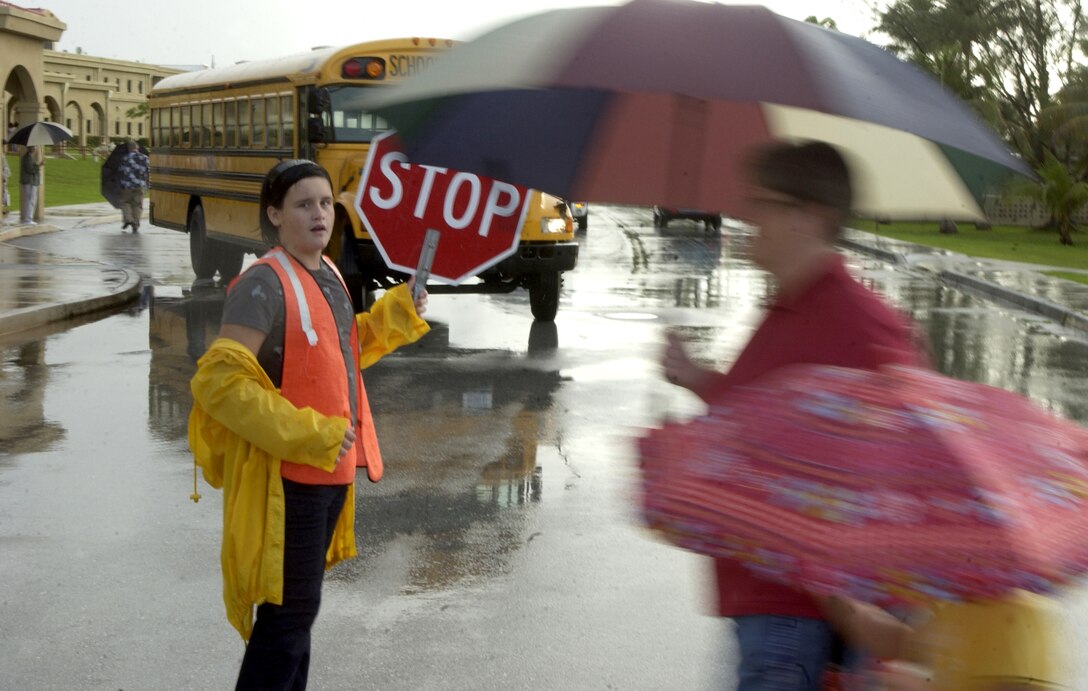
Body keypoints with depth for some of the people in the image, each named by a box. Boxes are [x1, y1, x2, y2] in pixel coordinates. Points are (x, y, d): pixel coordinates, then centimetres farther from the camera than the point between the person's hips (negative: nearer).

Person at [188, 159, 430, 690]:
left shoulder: (327, 275, 7)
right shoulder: (263, 284, -19)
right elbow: (217, 382, -26)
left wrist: (398, 312, 8)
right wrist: (307, 434, -27)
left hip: (328, 471, 9)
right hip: (285, 475, -9)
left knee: (299, 604, 21)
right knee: (288, 610, -2)